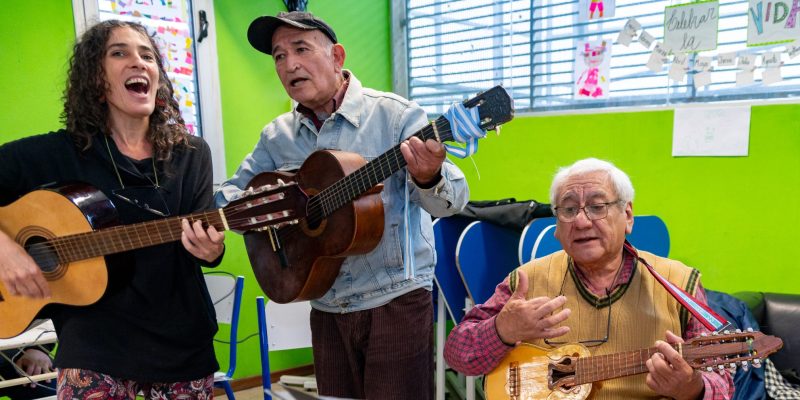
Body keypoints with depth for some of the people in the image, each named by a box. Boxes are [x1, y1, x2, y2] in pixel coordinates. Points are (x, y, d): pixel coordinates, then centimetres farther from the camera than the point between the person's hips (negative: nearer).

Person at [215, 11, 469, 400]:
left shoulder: (394, 114, -11)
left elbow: (451, 201, -16)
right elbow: (229, 193, 8)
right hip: (326, 307, 5)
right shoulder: (277, 136, 4)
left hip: (396, 299, -4)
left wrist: (429, 178, -40)